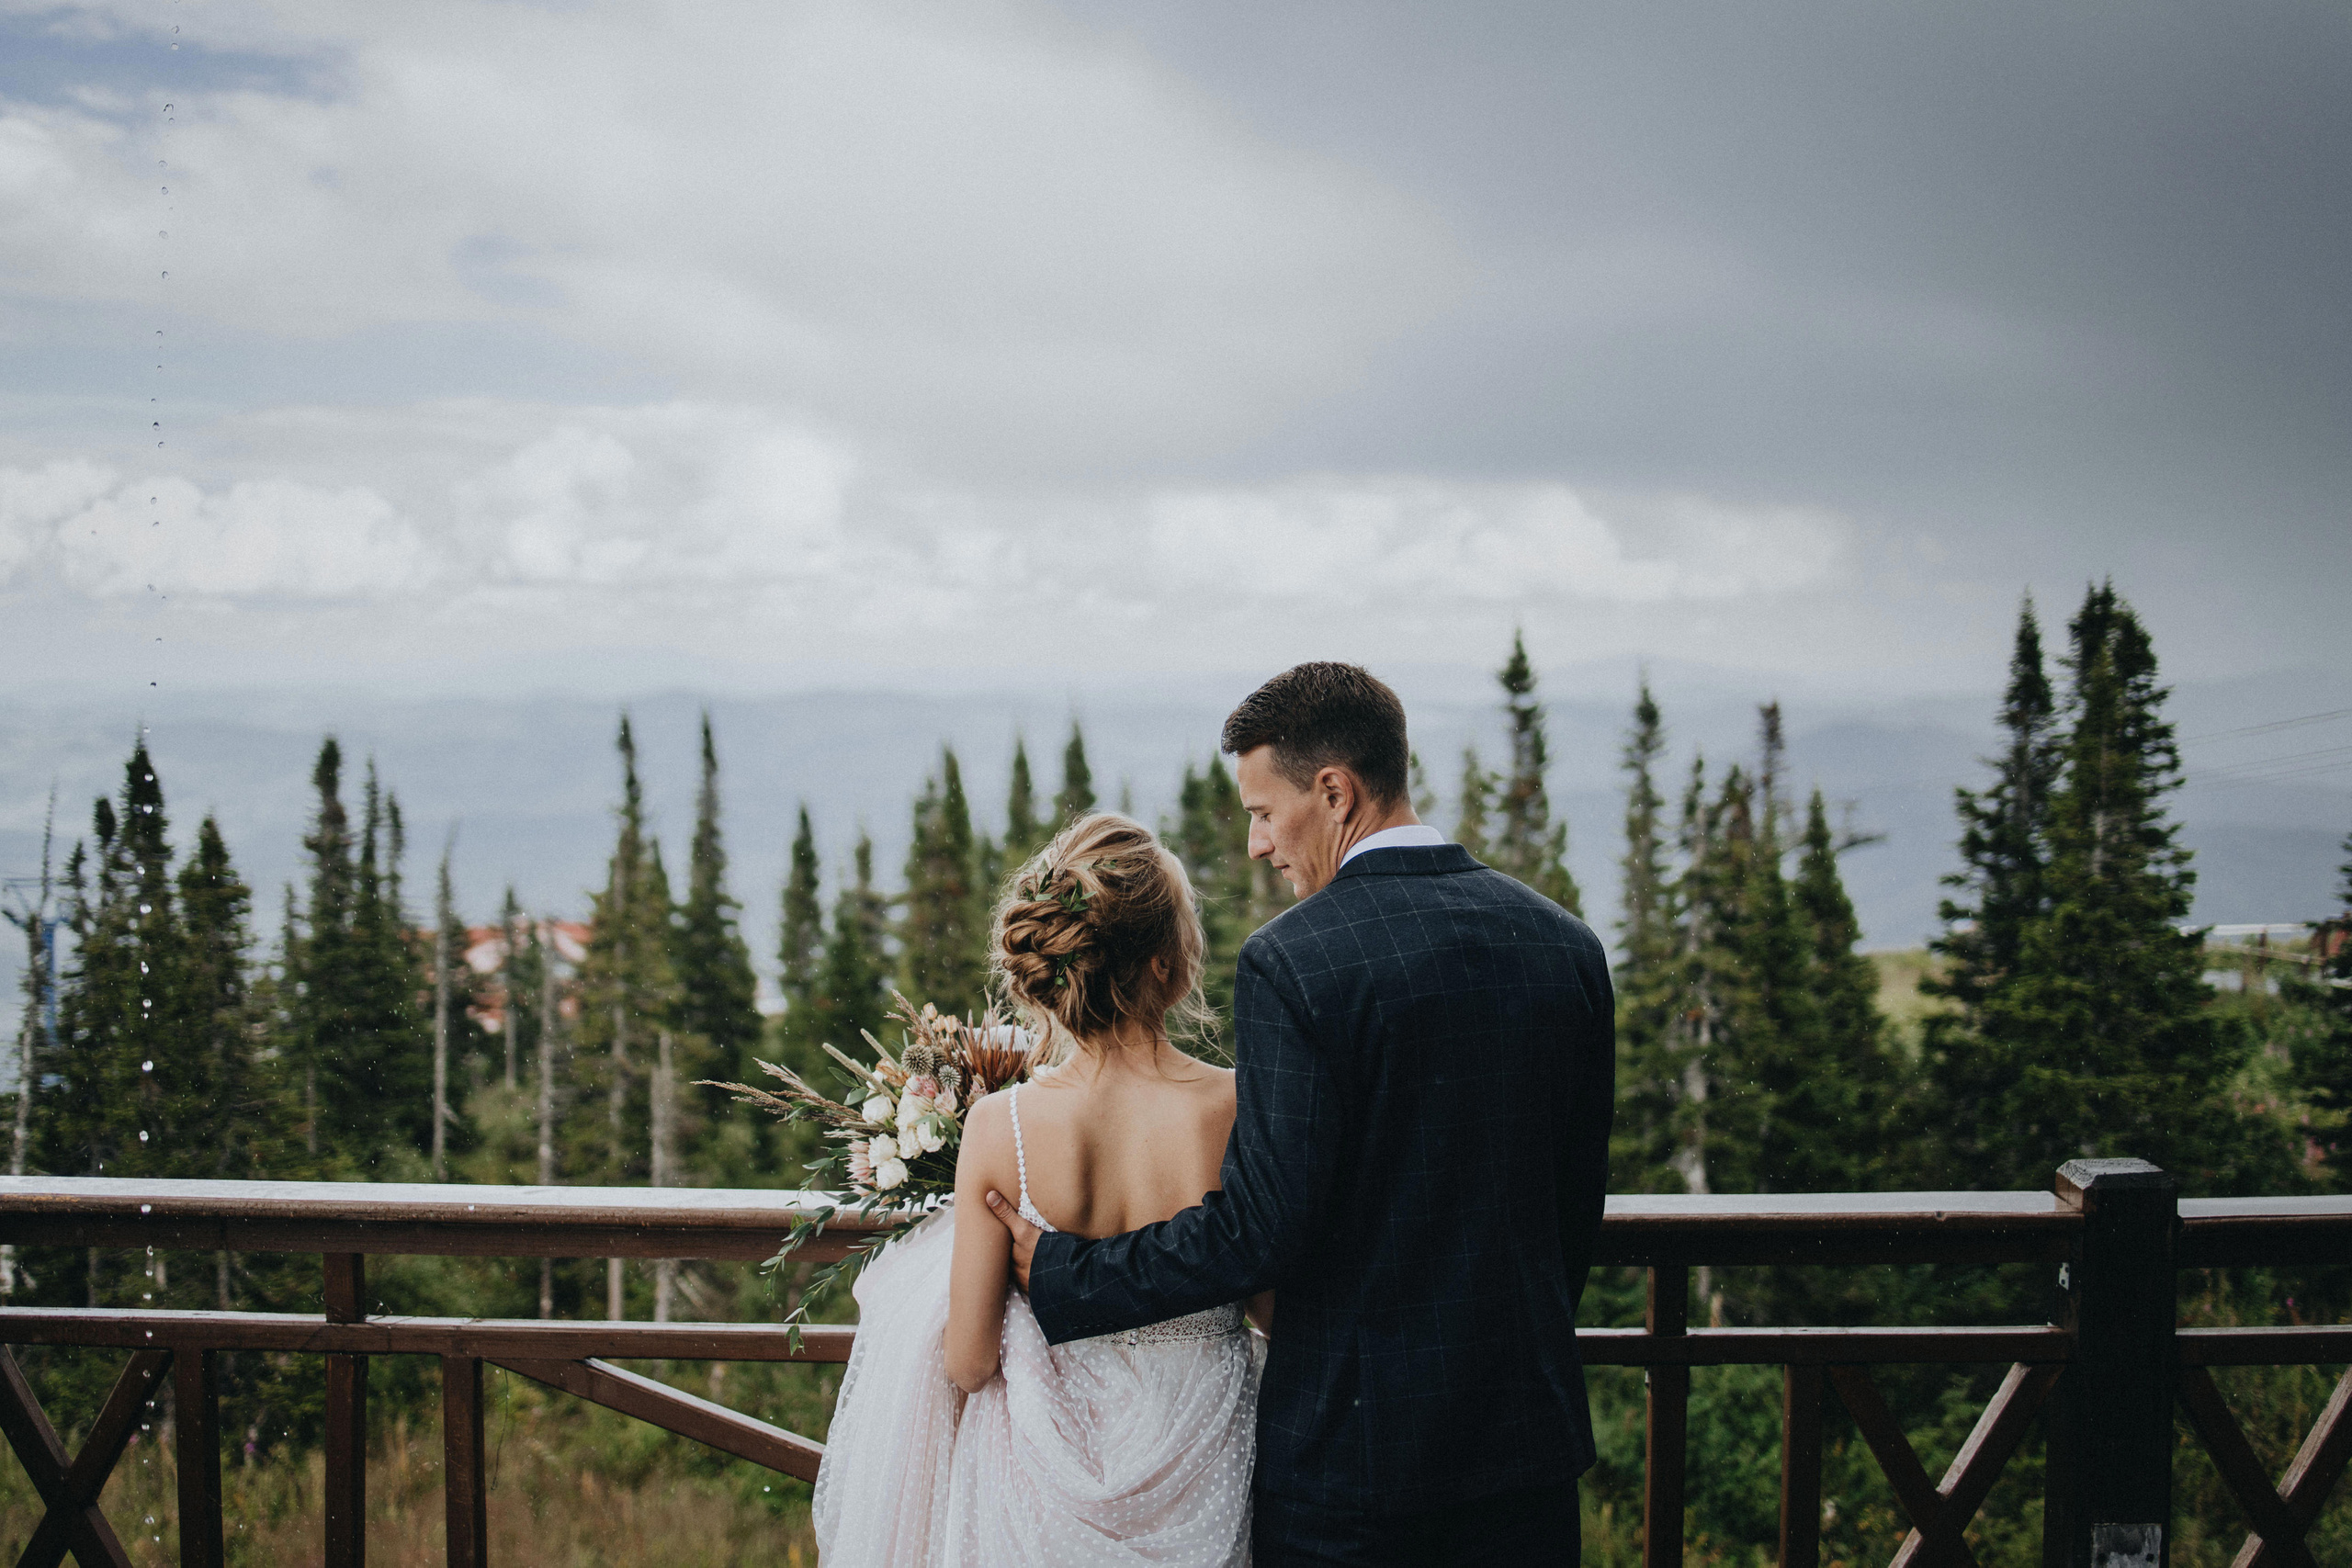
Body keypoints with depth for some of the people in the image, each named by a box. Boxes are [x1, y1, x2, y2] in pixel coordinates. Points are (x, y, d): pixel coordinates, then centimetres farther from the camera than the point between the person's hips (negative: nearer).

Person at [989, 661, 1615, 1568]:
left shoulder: (1291, 961, -16)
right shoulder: (1566, 945, 2)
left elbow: (1260, 1228, -18)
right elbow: (1578, 1198, 9)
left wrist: (1063, 1274, -7)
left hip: (1353, 1435, -5)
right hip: (1531, 1429, 5)